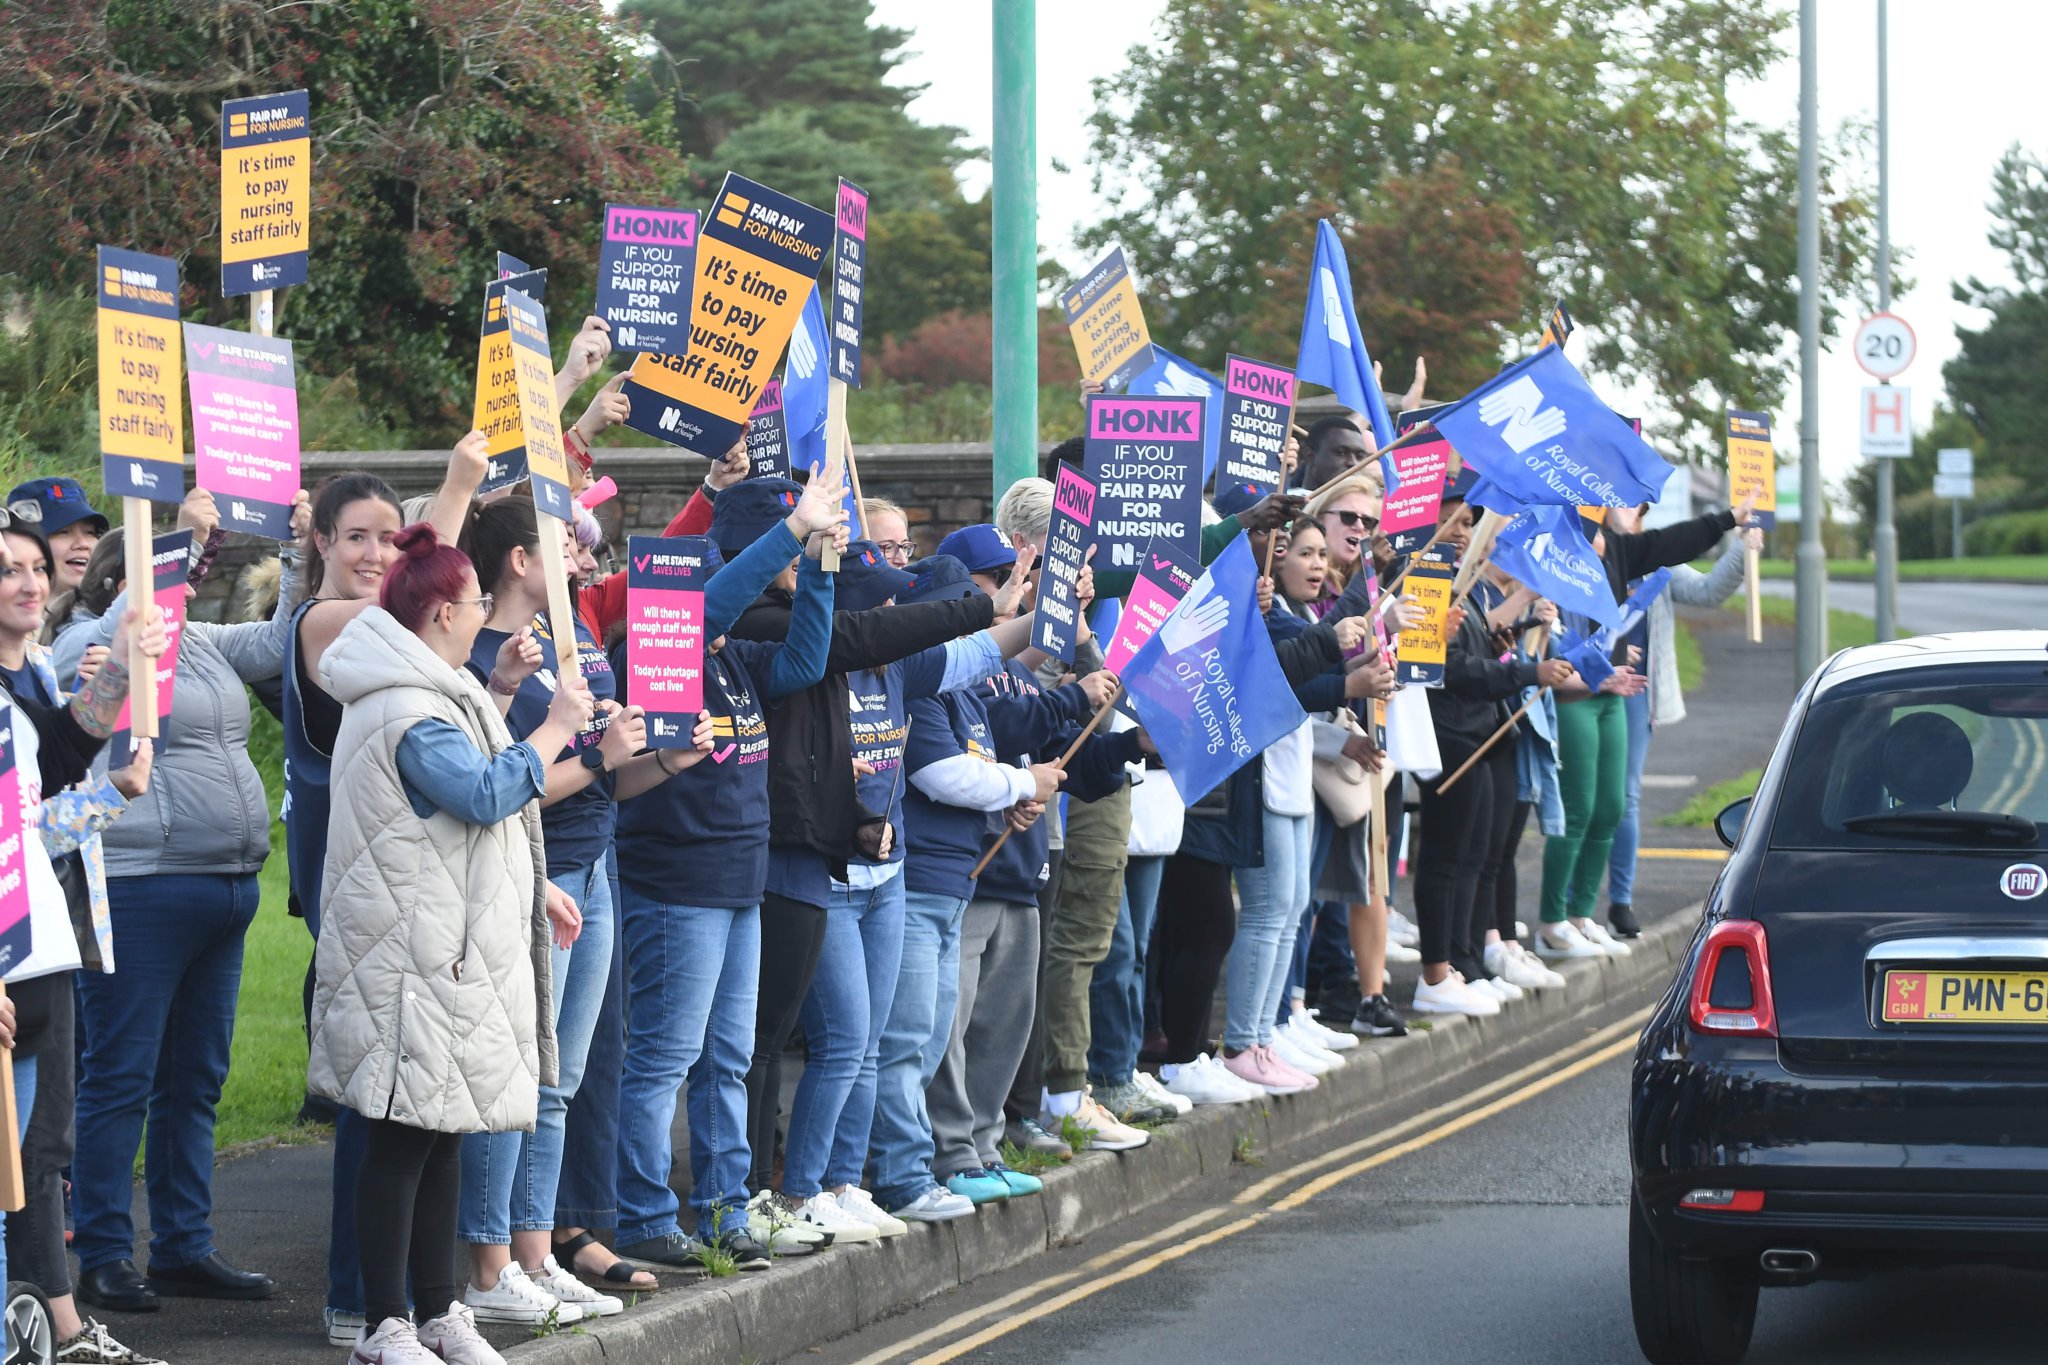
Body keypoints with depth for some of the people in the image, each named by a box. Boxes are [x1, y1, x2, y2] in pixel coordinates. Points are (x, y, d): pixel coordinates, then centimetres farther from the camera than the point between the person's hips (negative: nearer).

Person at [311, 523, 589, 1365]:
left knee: (444, 1134, 14)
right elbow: (487, 794, -27)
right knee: (405, 1138, -6)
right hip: (419, 958, -11)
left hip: (453, 950, 11)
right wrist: (555, 728, -16)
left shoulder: (431, 696, 18)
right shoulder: (409, 713, -18)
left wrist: (535, 889, 27)